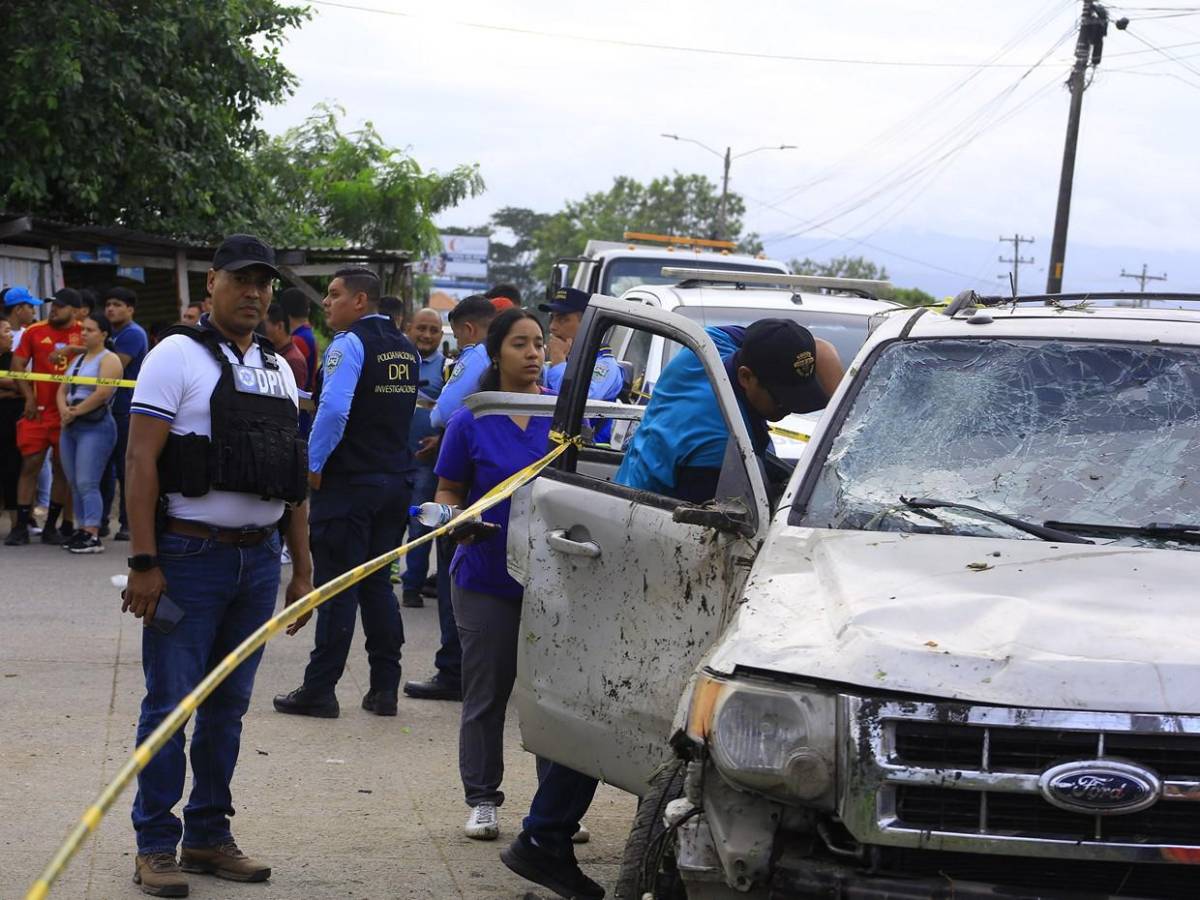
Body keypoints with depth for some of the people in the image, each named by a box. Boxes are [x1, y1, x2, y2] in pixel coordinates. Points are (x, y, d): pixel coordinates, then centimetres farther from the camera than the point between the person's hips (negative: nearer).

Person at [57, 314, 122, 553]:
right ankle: (81, 530, 11)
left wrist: (76, 411, -11)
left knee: (87, 483, -14)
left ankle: (93, 535, -16)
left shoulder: (109, 359, -5)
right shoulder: (77, 359, 20)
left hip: (95, 427, -9)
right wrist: (64, 410, -3)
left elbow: (102, 393, -17)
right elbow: (62, 390, 17)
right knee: (74, 483, 7)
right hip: (70, 427, 9)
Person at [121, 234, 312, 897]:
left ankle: (209, 836, 21)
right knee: (170, 704, -3)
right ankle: (155, 846, 4)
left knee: (227, 705, 11)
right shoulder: (178, 357, -6)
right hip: (190, 556, -6)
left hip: (259, 559, 6)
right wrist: (144, 563, -17)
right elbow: (141, 461, -11)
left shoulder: (278, 369, 14)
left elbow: (293, 477, 17)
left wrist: (302, 568, 14)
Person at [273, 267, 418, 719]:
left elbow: (333, 410, -23)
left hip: (348, 480, -8)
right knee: (377, 583, 13)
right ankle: (384, 688, 13)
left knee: (336, 587, -3)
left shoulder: (350, 343, -14)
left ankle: (319, 690, 0)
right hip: (395, 477, 8)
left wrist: (314, 465, -14)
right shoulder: (405, 347, 12)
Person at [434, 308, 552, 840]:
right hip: (487, 579, -1)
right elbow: (448, 490, 6)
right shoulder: (471, 423, 0)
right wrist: (457, 523, -14)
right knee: (486, 694, 5)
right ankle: (482, 800, 16)